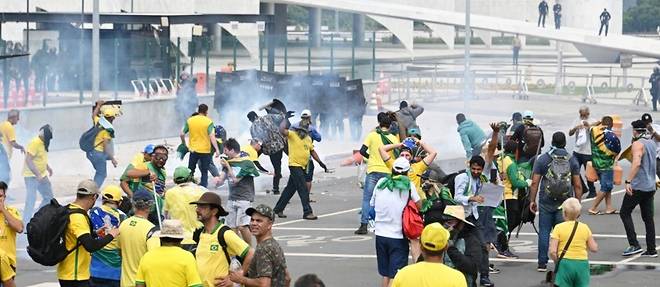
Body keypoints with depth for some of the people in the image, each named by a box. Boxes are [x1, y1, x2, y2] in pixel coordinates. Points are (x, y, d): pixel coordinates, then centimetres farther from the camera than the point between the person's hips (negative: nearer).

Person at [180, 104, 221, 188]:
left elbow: (182, 134, 2)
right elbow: (212, 136, -18)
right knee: (204, 172, 9)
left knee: (190, 171, 14)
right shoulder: (209, 122, -9)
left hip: (193, 150, 2)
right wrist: (217, 150, -18)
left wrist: (184, 144, 18)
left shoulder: (190, 120, 0)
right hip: (205, 151, -2)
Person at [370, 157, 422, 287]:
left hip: (380, 234, 4)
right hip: (398, 236, -4)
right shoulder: (409, 185, -8)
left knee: (385, 275, 17)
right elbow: (419, 206, -1)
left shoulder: (381, 183, 1)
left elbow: (372, 204, 9)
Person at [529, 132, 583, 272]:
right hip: (565, 203, 1)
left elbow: (535, 183, -4)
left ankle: (542, 263, 5)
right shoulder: (572, 160, 3)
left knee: (544, 231, 5)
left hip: (546, 202, -1)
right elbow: (577, 185, 2)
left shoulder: (542, 159, -1)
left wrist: (532, 200, 4)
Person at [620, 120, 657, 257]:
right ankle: (651, 250, 7)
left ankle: (634, 245, -9)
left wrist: (628, 181, -28)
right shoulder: (651, 143, 14)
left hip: (638, 186, -8)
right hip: (650, 186, 8)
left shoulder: (638, 144, -13)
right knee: (648, 218, 10)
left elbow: (636, 163, -26)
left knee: (625, 213, 0)